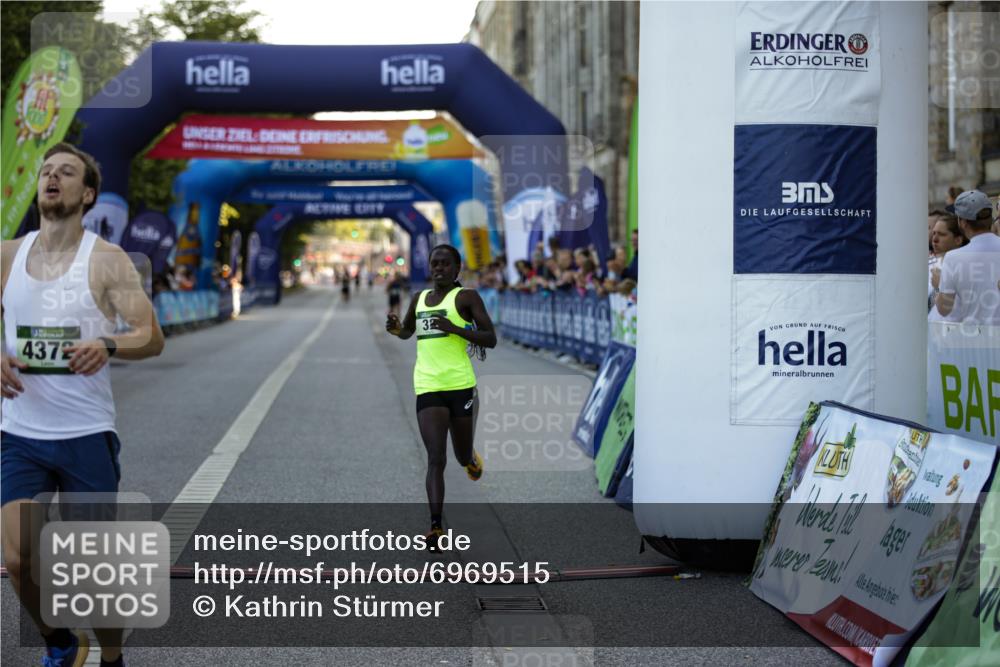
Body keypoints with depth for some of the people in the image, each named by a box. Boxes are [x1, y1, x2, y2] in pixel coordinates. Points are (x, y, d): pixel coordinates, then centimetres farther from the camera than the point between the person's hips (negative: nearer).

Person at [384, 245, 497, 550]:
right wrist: (395, 328, 9)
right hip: (428, 387, 2)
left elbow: (491, 339, -5)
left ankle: (470, 457, 50)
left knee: (462, 456, 12)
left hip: (461, 385, -2)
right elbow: (407, 332, 33)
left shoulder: (466, 297, 1)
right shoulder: (419, 299, 16)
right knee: (436, 459, -10)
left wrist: (454, 328, -18)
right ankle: (436, 527, -14)